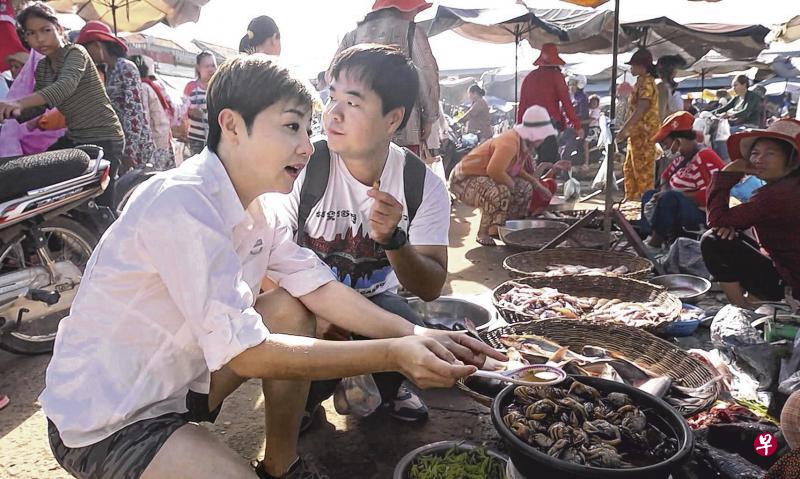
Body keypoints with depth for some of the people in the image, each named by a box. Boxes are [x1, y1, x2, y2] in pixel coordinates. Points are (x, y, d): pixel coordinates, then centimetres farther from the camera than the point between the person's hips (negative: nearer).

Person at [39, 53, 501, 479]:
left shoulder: (257, 206, -3)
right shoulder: (182, 204, -29)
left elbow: (319, 287, -1)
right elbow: (246, 354, -28)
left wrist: (413, 335, -14)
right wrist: (393, 356, -28)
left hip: (178, 378, 8)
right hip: (104, 424, -8)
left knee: (291, 310, 0)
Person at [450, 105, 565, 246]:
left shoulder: (526, 143, 2)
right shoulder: (510, 142, -28)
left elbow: (517, 170, 15)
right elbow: (494, 171, -37)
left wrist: (537, 185, 4)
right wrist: (512, 184, -19)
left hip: (486, 178, 10)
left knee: (525, 187, 10)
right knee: (500, 192, -36)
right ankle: (483, 234, -15)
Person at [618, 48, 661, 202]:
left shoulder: (646, 83, -13)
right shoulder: (642, 82, 18)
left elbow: (640, 110, -21)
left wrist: (624, 129, -24)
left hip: (644, 132, -10)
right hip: (638, 132, 10)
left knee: (643, 169, -6)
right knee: (629, 167, 15)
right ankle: (631, 198, 22)